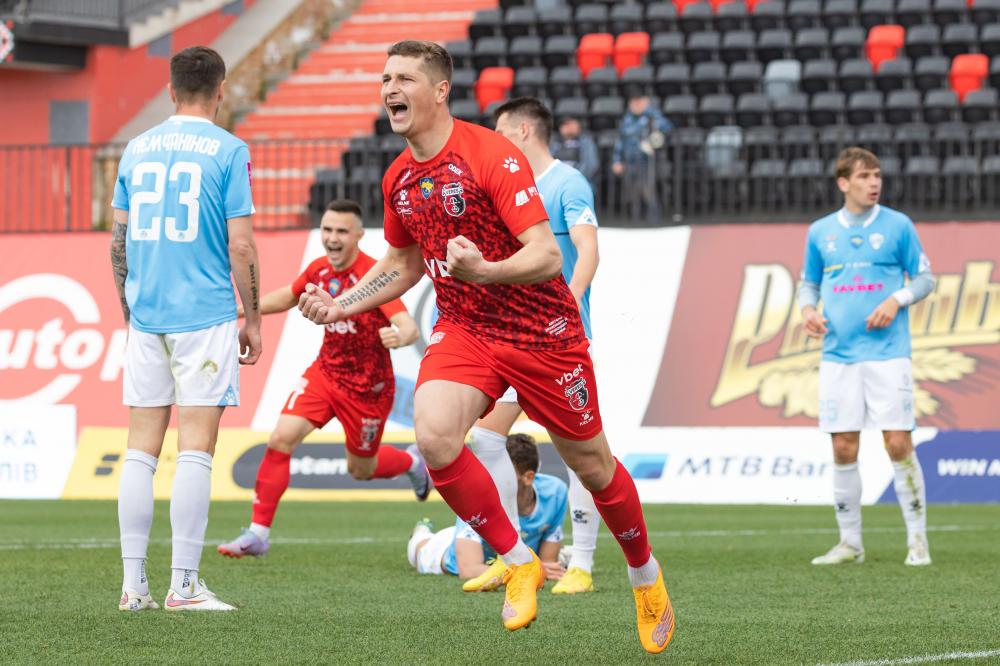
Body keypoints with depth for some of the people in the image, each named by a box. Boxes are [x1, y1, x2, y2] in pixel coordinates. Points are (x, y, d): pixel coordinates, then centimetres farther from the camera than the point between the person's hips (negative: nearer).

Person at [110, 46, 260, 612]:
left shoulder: (138, 149, 10)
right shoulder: (228, 150, -4)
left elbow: (118, 240, 12)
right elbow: (240, 245, -8)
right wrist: (253, 319, 1)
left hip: (145, 316, 5)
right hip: (205, 315, -5)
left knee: (141, 450, 6)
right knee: (196, 450, -3)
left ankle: (134, 584, 5)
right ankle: (184, 586, -5)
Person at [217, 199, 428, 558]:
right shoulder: (318, 270, -3)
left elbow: (408, 326, -33)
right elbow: (288, 296, 19)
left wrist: (398, 336, -56)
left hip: (367, 386, -5)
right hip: (325, 371, 5)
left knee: (360, 470, 11)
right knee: (281, 438, -13)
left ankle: (412, 461, 46)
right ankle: (258, 533, -7)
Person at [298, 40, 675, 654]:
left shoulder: (492, 156, -19)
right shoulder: (399, 178, 3)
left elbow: (547, 257, -25)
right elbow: (404, 264, 20)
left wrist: (483, 270, -43)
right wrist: (340, 306, 8)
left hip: (542, 332, -5)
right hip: (463, 329, 5)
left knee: (591, 465, 8)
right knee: (433, 433, -24)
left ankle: (646, 574, 35)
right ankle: (519, 563, -7)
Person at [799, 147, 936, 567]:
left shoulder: (898, 225, 2)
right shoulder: (820, 232, 9)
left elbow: (925, 278, 6)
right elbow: (809, 281, 20)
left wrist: (897, 299, -11)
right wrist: (807, 308, 0)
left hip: (887, 353, -3)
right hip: (838, 355, 3)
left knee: (898, 444, -8)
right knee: (843, 450, 2)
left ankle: (917, 539, 3)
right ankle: (850, 543, 13)